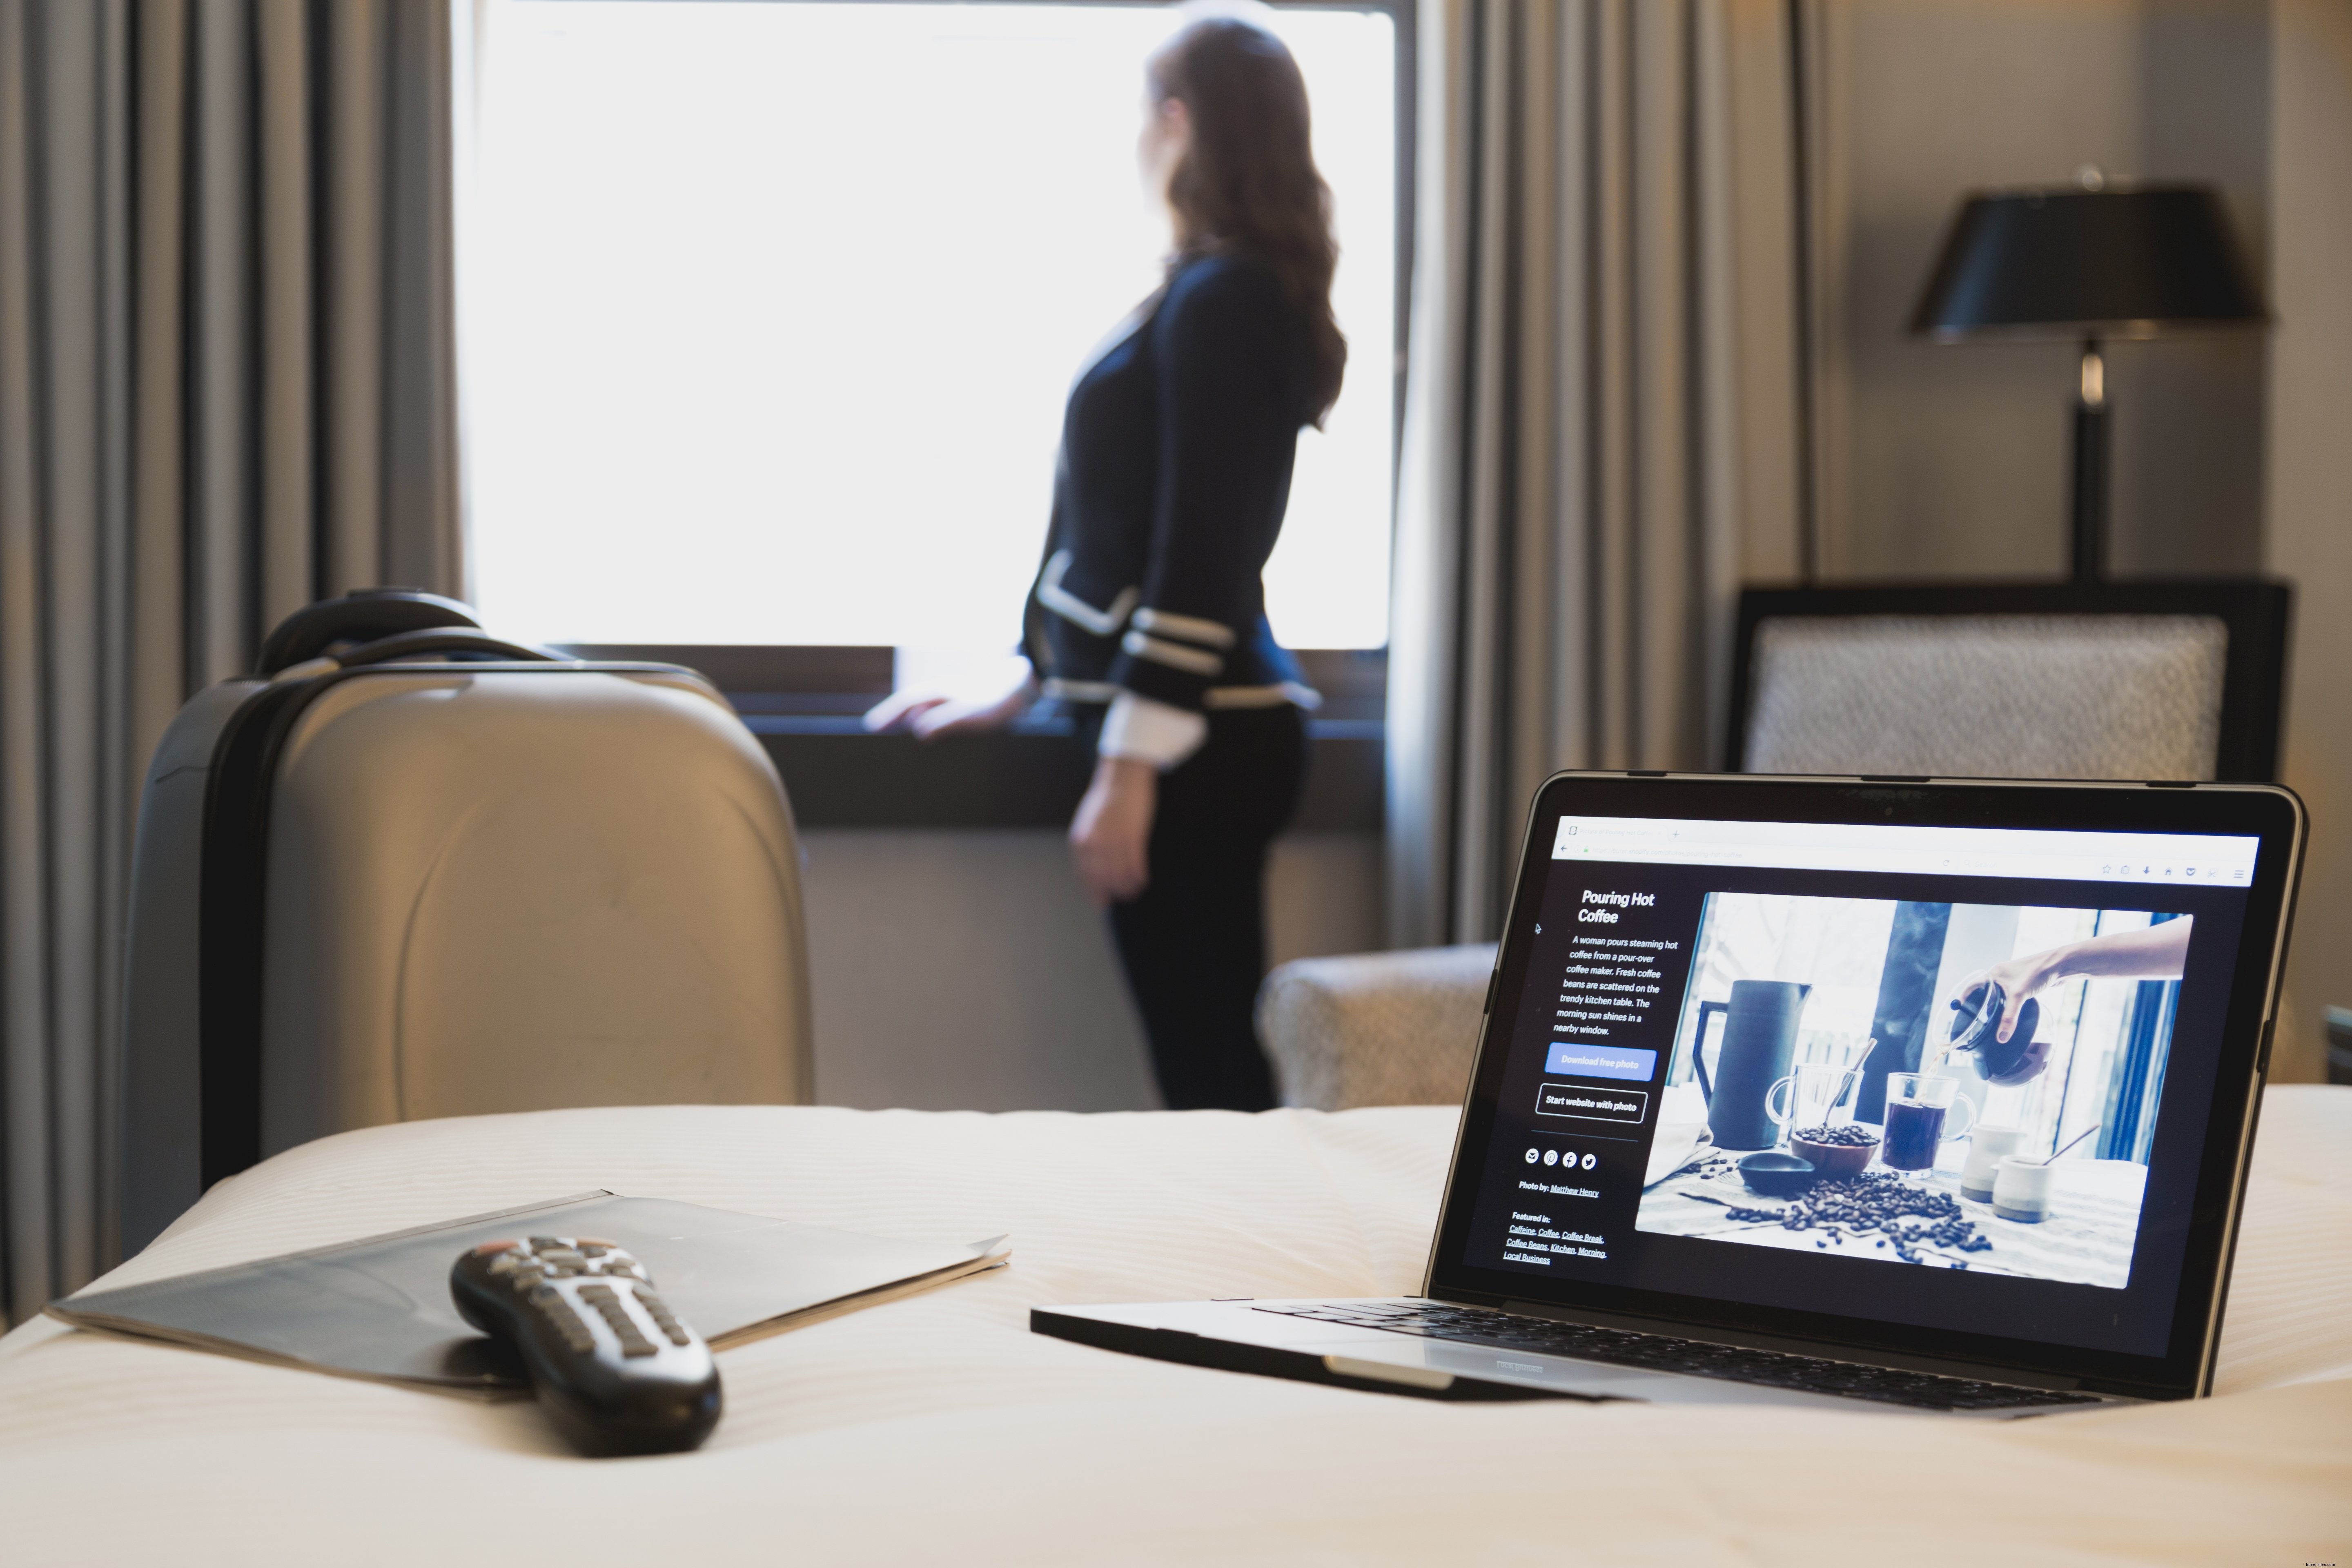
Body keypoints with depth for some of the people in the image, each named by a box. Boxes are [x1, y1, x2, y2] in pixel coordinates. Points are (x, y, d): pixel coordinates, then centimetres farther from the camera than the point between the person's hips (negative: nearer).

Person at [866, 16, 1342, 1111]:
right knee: (1214, 1060, 10)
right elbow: (1112, 526, 24)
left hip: (1192, 734, -10)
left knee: (1208, 1069, -7)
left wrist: (1130, 767, -18)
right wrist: (1023, 690, 29)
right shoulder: (1209, 295, 17)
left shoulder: (1218, 302, -12)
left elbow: (1199, 550, -18)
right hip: (1202, 727, 10)